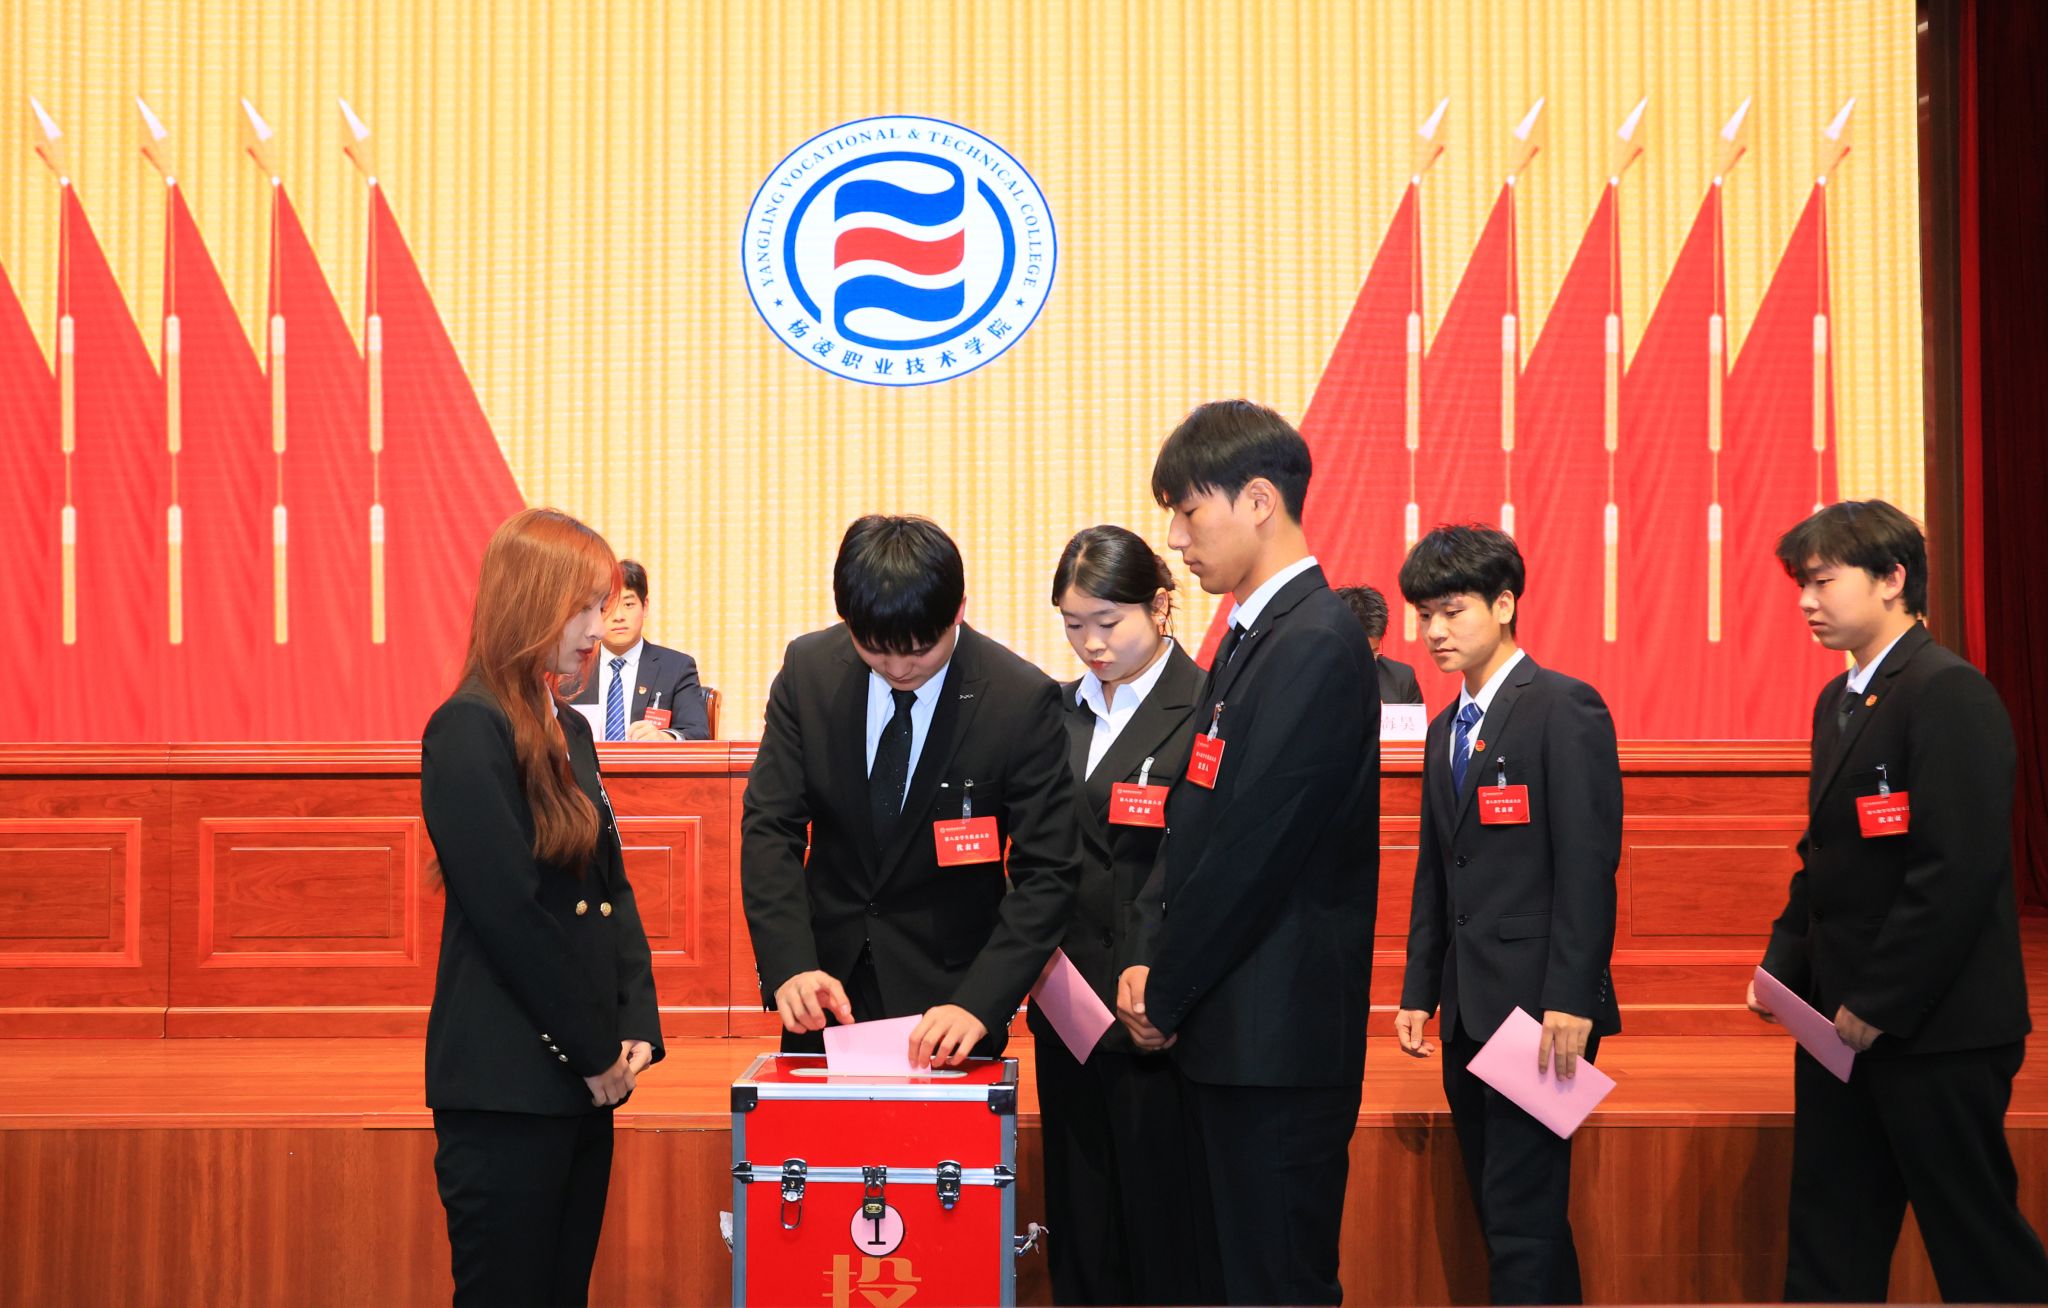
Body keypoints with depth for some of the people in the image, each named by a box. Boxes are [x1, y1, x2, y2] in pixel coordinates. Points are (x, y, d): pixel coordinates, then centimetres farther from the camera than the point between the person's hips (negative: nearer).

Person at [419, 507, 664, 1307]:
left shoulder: (571, 731, 14)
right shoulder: (469, 731, -12)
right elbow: (509, 914, -17)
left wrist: (637, 1030, 3)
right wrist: (597, 1050, -11)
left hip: (582, 1083, 8)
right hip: (506, 1083, -8)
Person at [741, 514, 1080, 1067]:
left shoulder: (1022, 700, -17)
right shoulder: (809, 669, -8)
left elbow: (1047, 874, -15)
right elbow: (770, 827, -6)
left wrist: (979, 1004, -27)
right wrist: (789, 966, -21)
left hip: (949, 992, -3)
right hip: (826, 978, 3)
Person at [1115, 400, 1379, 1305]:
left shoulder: (1316, 645, -16)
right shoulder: (1253, 635, 15)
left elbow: (1252, 849, -19)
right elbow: (1191, 817, 15)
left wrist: (1166, 995, -10)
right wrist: (1147, 960, 3)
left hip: (1280, 1035, -9)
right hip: (1240, 1028, 9)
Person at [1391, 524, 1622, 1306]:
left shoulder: (1564, 708, -8)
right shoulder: (1444, 730, 17)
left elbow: (1590, 862, -14)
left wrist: (1571, 1000, -20)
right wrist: (1420, 991, 14)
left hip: (1539, 1005, -8)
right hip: (1468, 1009, 8)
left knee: (1522, 1211, -8)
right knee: (1498, 1206, 12)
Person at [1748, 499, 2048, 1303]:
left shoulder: (1950, 694, -15)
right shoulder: (1837, 701, 14)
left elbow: (1960, 869, -21)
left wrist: (1878, 1003, -18)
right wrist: (1784, 962, 7)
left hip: (1933, 1027, -9)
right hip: (1842, 1022, 9)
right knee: (1827, 1242, 12)